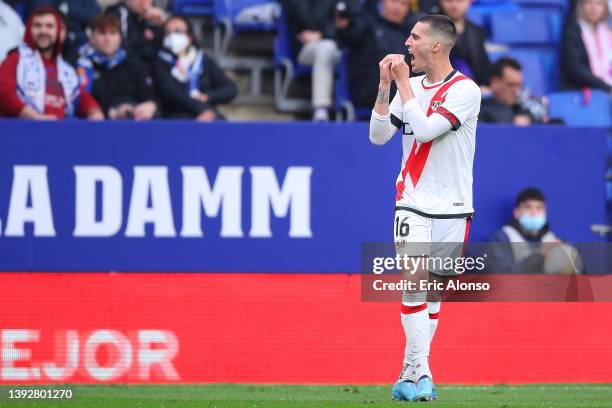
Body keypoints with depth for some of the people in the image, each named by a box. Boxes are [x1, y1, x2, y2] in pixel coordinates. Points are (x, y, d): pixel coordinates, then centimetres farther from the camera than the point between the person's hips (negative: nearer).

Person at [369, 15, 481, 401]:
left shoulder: (465, 90, -9)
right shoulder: (409, 86, 8)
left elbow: (426, 129, -21)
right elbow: (378, 136, 3)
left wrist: (403, 83, -14)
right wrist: (385, 86, -6)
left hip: (452, 207, -2)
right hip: (413, 204, 2)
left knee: (434, 290, 6)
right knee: (413, 280, -15)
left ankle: (411, 372, 17)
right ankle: (421, 373, -17)